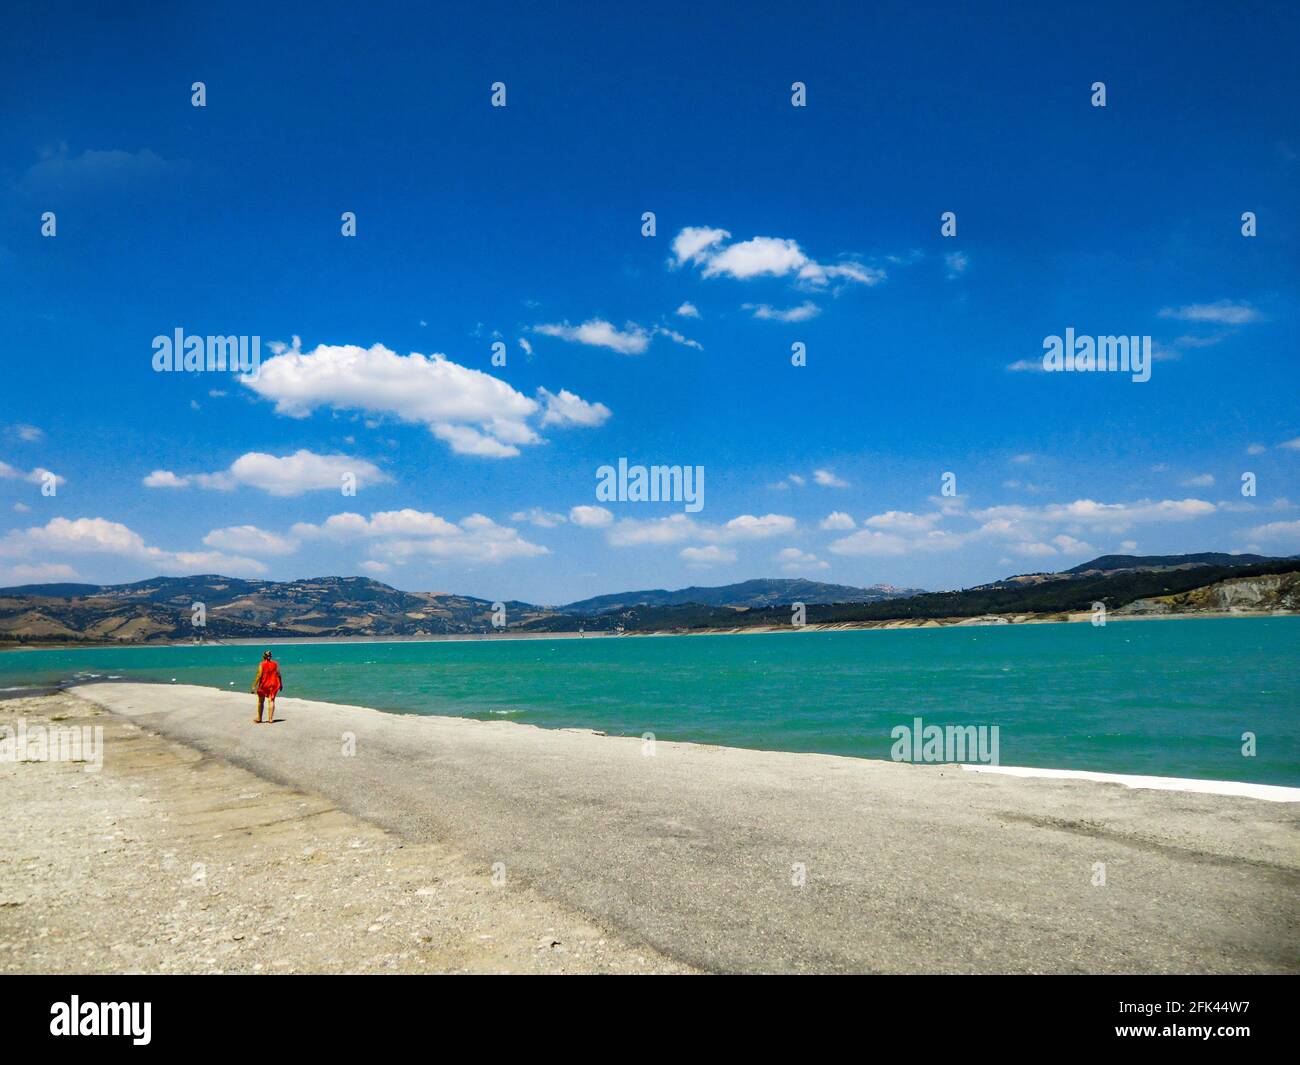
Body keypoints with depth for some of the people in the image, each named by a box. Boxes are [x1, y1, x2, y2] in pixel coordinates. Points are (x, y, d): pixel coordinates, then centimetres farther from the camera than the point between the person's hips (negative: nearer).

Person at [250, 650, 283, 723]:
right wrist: (281, 684, 13)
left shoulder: (262, 664, -10)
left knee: (260, 702, 13)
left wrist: (254, 686, -11)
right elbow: (278, 675, 2)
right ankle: (270, 719, 1)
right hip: (273, 684, 2)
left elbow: (259, 676, -15)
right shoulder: (275, 663, 0)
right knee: (271, 701, 5)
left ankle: (259, 719, 23)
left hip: (264, 685, -2)